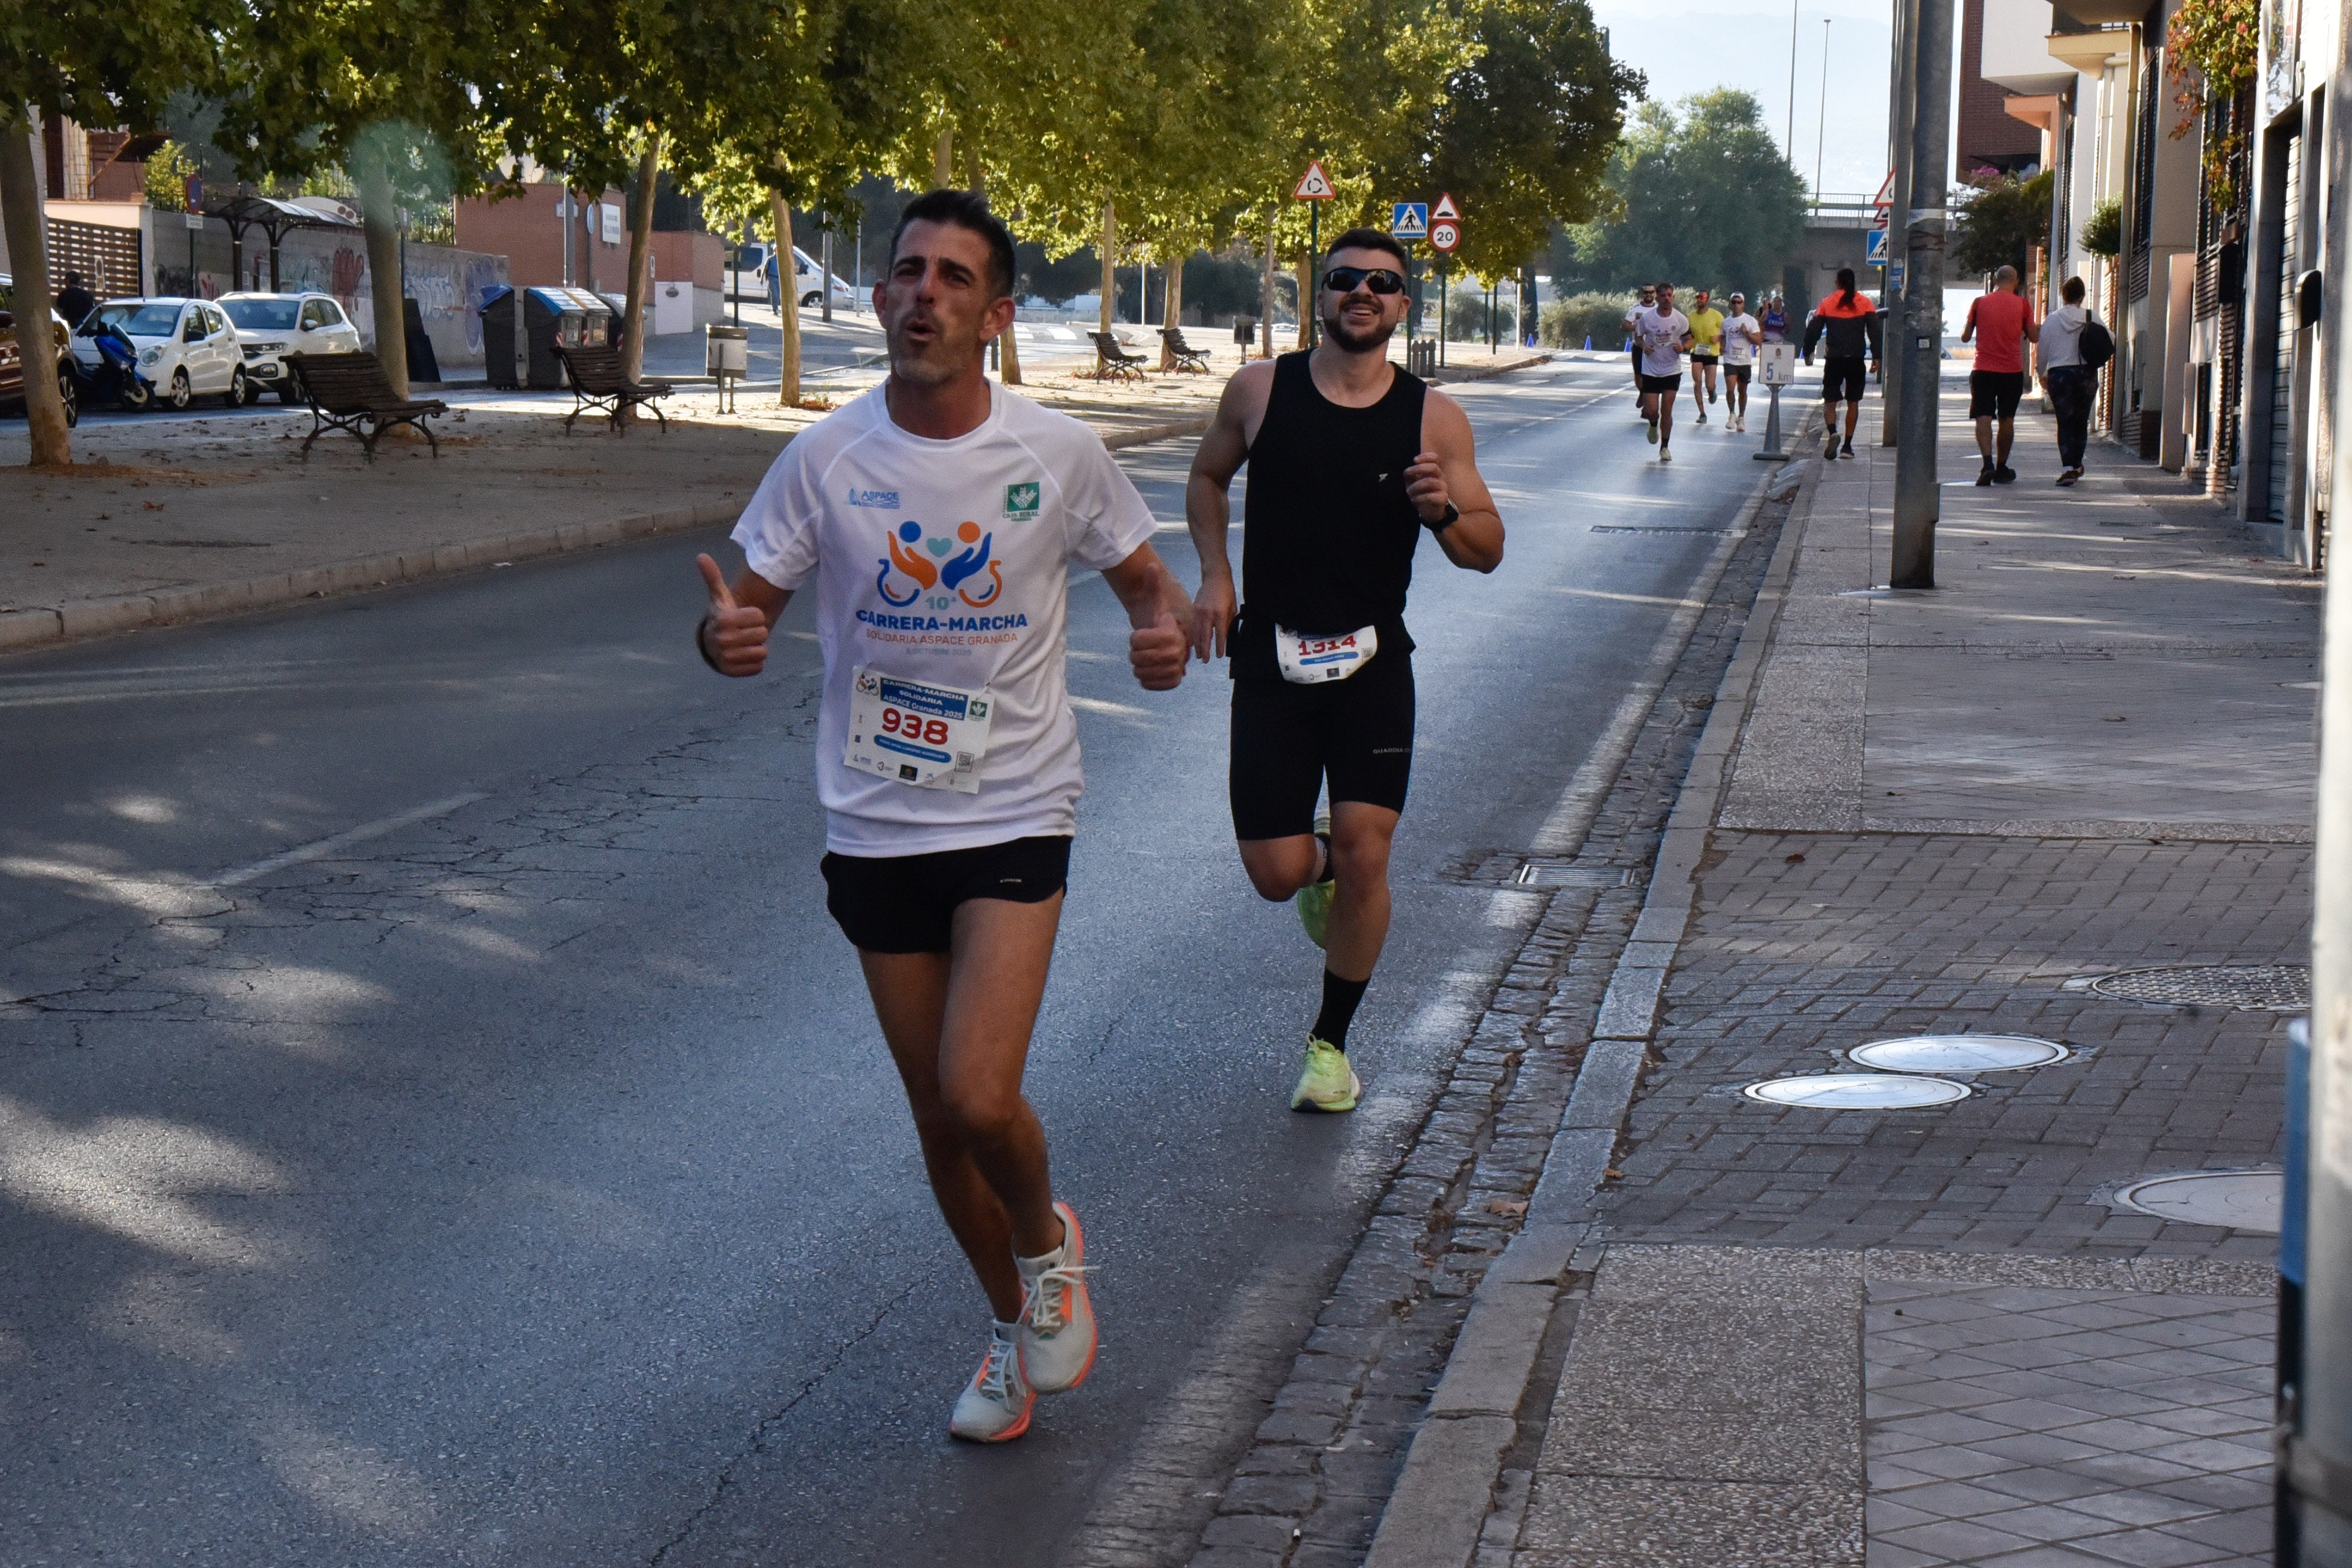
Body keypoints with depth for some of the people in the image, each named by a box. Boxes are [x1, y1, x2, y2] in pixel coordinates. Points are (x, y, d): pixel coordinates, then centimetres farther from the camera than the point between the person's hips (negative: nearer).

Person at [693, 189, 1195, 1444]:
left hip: (1014, 820, -2)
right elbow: (748, 609, 2)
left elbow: (1147, 582, 7)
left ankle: (1048, 1243, 17)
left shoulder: (1058, 454, -6)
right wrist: (725, 636, -23)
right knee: (937, 1118, 11)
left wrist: (1167, 634, -17)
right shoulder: (824, 458, -4)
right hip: (876, 827, 2)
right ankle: (1015, 1324, 35)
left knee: (979, 1097, -17)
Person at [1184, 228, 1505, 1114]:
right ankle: (1321, 863, 37)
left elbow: (1487, 552, 1)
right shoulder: (1259, 391, -1)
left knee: (1364, 853, -11)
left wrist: (1446, 511, -21)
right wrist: (1215, 576, 2)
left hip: (1373, 662, 0)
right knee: (1277, 874, -3)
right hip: (1272, 661, 0)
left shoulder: (1433, 418, -2)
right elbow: (1207, 478, 17)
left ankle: (1331, 1042, 10)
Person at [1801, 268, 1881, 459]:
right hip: (1856, 360, 1)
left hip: (1834, 359, -1)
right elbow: (1874, 330, -5)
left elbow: (1813, 330, 3)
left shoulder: (1827, 303, 2)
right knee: (1853, 402, 11)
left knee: (1830, 402, 3)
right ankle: (1848, 445, 9)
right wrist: (1876, 356, -4)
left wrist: (1808, 353, 14)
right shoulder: (1865, 303, 2)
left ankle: (1832, 432, -26)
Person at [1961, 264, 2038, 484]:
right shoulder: (2022, 304, 0)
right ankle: (2001, 469, 19)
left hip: (1984, 369, -1)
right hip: (2012, 370, 1)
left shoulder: (1980, 302, 0)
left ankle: (1988, 464, -24)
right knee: (2007, 419, 13)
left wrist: (1966, 326, 25)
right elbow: (2033, 336, 5)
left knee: (1984, 418, -5)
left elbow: (1965, 337, 3)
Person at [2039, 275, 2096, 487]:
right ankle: (2076, 465, 25)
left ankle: (2068, 467, -14)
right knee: (2081, 421, 16)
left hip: (2059, 373, -1)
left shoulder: (2052, 319, -2)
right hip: (2086, 374, 1)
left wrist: (2043, 373, 17)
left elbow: (2043, 348, 2)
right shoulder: (2091, 318, -2)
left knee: (2065, 422, 0)